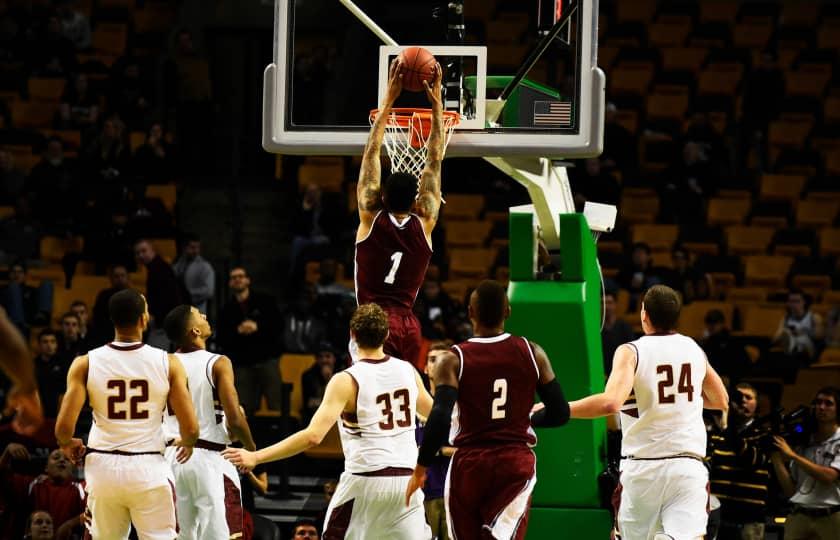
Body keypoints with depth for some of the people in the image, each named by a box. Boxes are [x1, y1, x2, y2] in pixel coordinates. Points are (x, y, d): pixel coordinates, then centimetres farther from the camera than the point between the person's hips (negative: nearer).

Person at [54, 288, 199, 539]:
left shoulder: (85, 364, -3)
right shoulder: (168, 363, -5)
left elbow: (64, 426, -8)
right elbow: (190, 428, -5)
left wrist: (67, 444, 15)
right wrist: (187, 443, 19)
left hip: (102, 466, 2)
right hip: (149, 468, -2)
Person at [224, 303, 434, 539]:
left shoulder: (347, 381, -11)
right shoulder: (407, 371, 4)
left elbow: (313, 436, -20)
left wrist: (256, 457, -18)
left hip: (365, 480, -4)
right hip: (405, 479, 4)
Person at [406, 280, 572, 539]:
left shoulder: (453, 360, -6)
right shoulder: (532, 354, 2)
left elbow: (440, 419, -17)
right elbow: (560, 413, 5)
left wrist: (420, 469, -7)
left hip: (469, 463, -1)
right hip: (517, 463, 1)